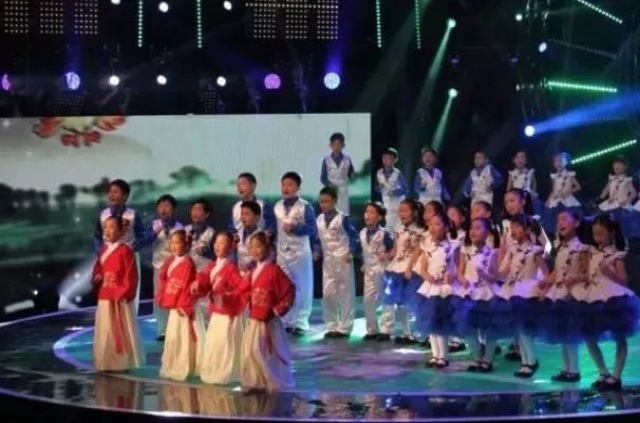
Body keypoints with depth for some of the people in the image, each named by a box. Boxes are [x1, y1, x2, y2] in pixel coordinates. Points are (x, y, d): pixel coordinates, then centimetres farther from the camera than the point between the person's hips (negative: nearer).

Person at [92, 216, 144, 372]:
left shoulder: (125, 250, -13)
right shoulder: (103, 250, 11)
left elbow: (131, 275, -15)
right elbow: (97, 267, 23)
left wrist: (123, 293, -18)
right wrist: (97, 276, 0)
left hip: (119, 299, -8)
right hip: (104, 297, 8)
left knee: (120, 332, 0)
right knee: (105, 331, 13)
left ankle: (122, 363, 7)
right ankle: (106, 363, 22)